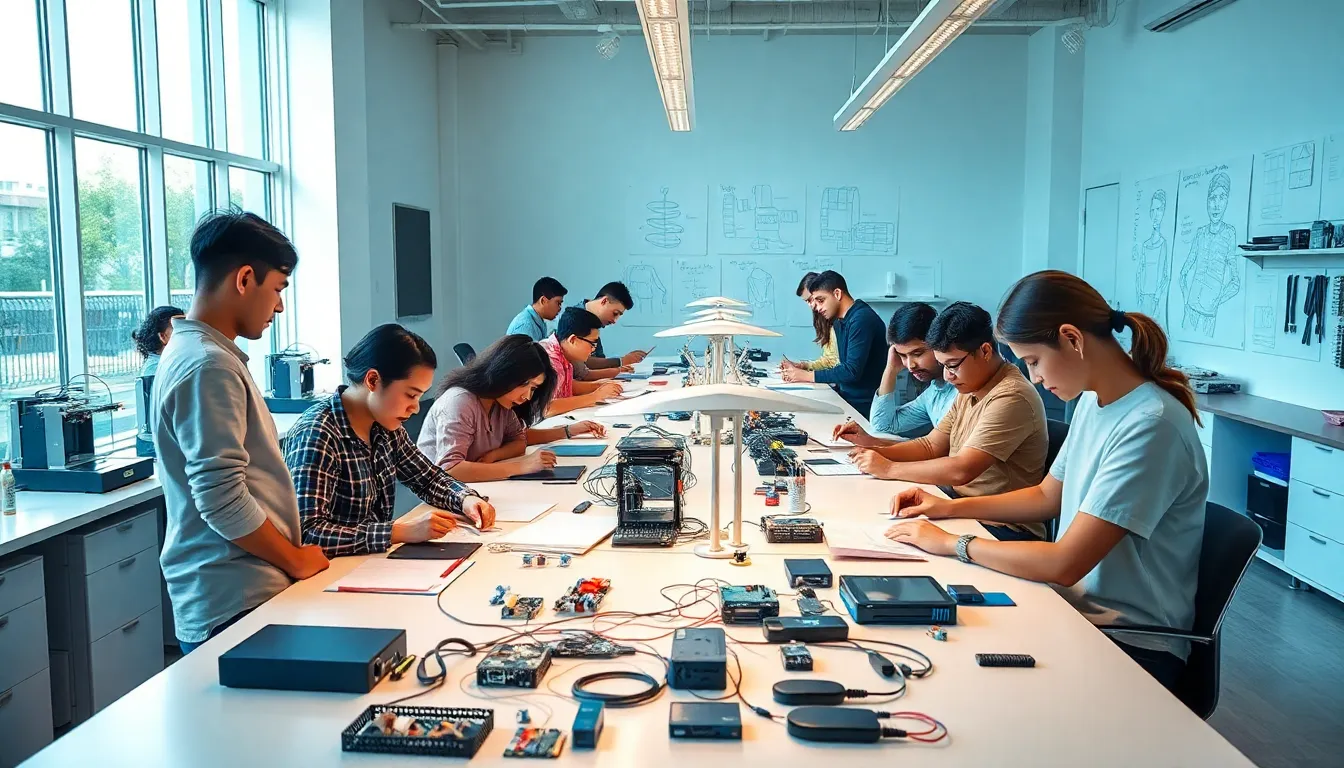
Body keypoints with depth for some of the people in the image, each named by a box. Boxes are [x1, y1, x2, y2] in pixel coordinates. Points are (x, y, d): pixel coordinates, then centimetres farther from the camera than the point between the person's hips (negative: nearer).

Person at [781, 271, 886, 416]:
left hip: (864, 406, -8)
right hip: (848, 399, 8)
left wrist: (807, 376, -17)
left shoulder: (862, 319, -18)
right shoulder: (840, 321, 11)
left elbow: (852, 371, -23)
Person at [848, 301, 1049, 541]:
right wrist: (874, 451, -4)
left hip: (1002, 530, -8)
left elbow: (961, 470, -26)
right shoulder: (969, 389, 10)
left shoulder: (1011, 397, -21)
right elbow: (931, 446, 13)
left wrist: (890, 469, -16)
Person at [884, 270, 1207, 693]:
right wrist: (949, 508, 9)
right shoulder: (1093, 401, 3)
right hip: (1077, 608, 7)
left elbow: (1064, 563, -25)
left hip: (1132, 643, -7)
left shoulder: (1151, 425, -24)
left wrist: (951, 544, -15)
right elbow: (1047, 497, 18)